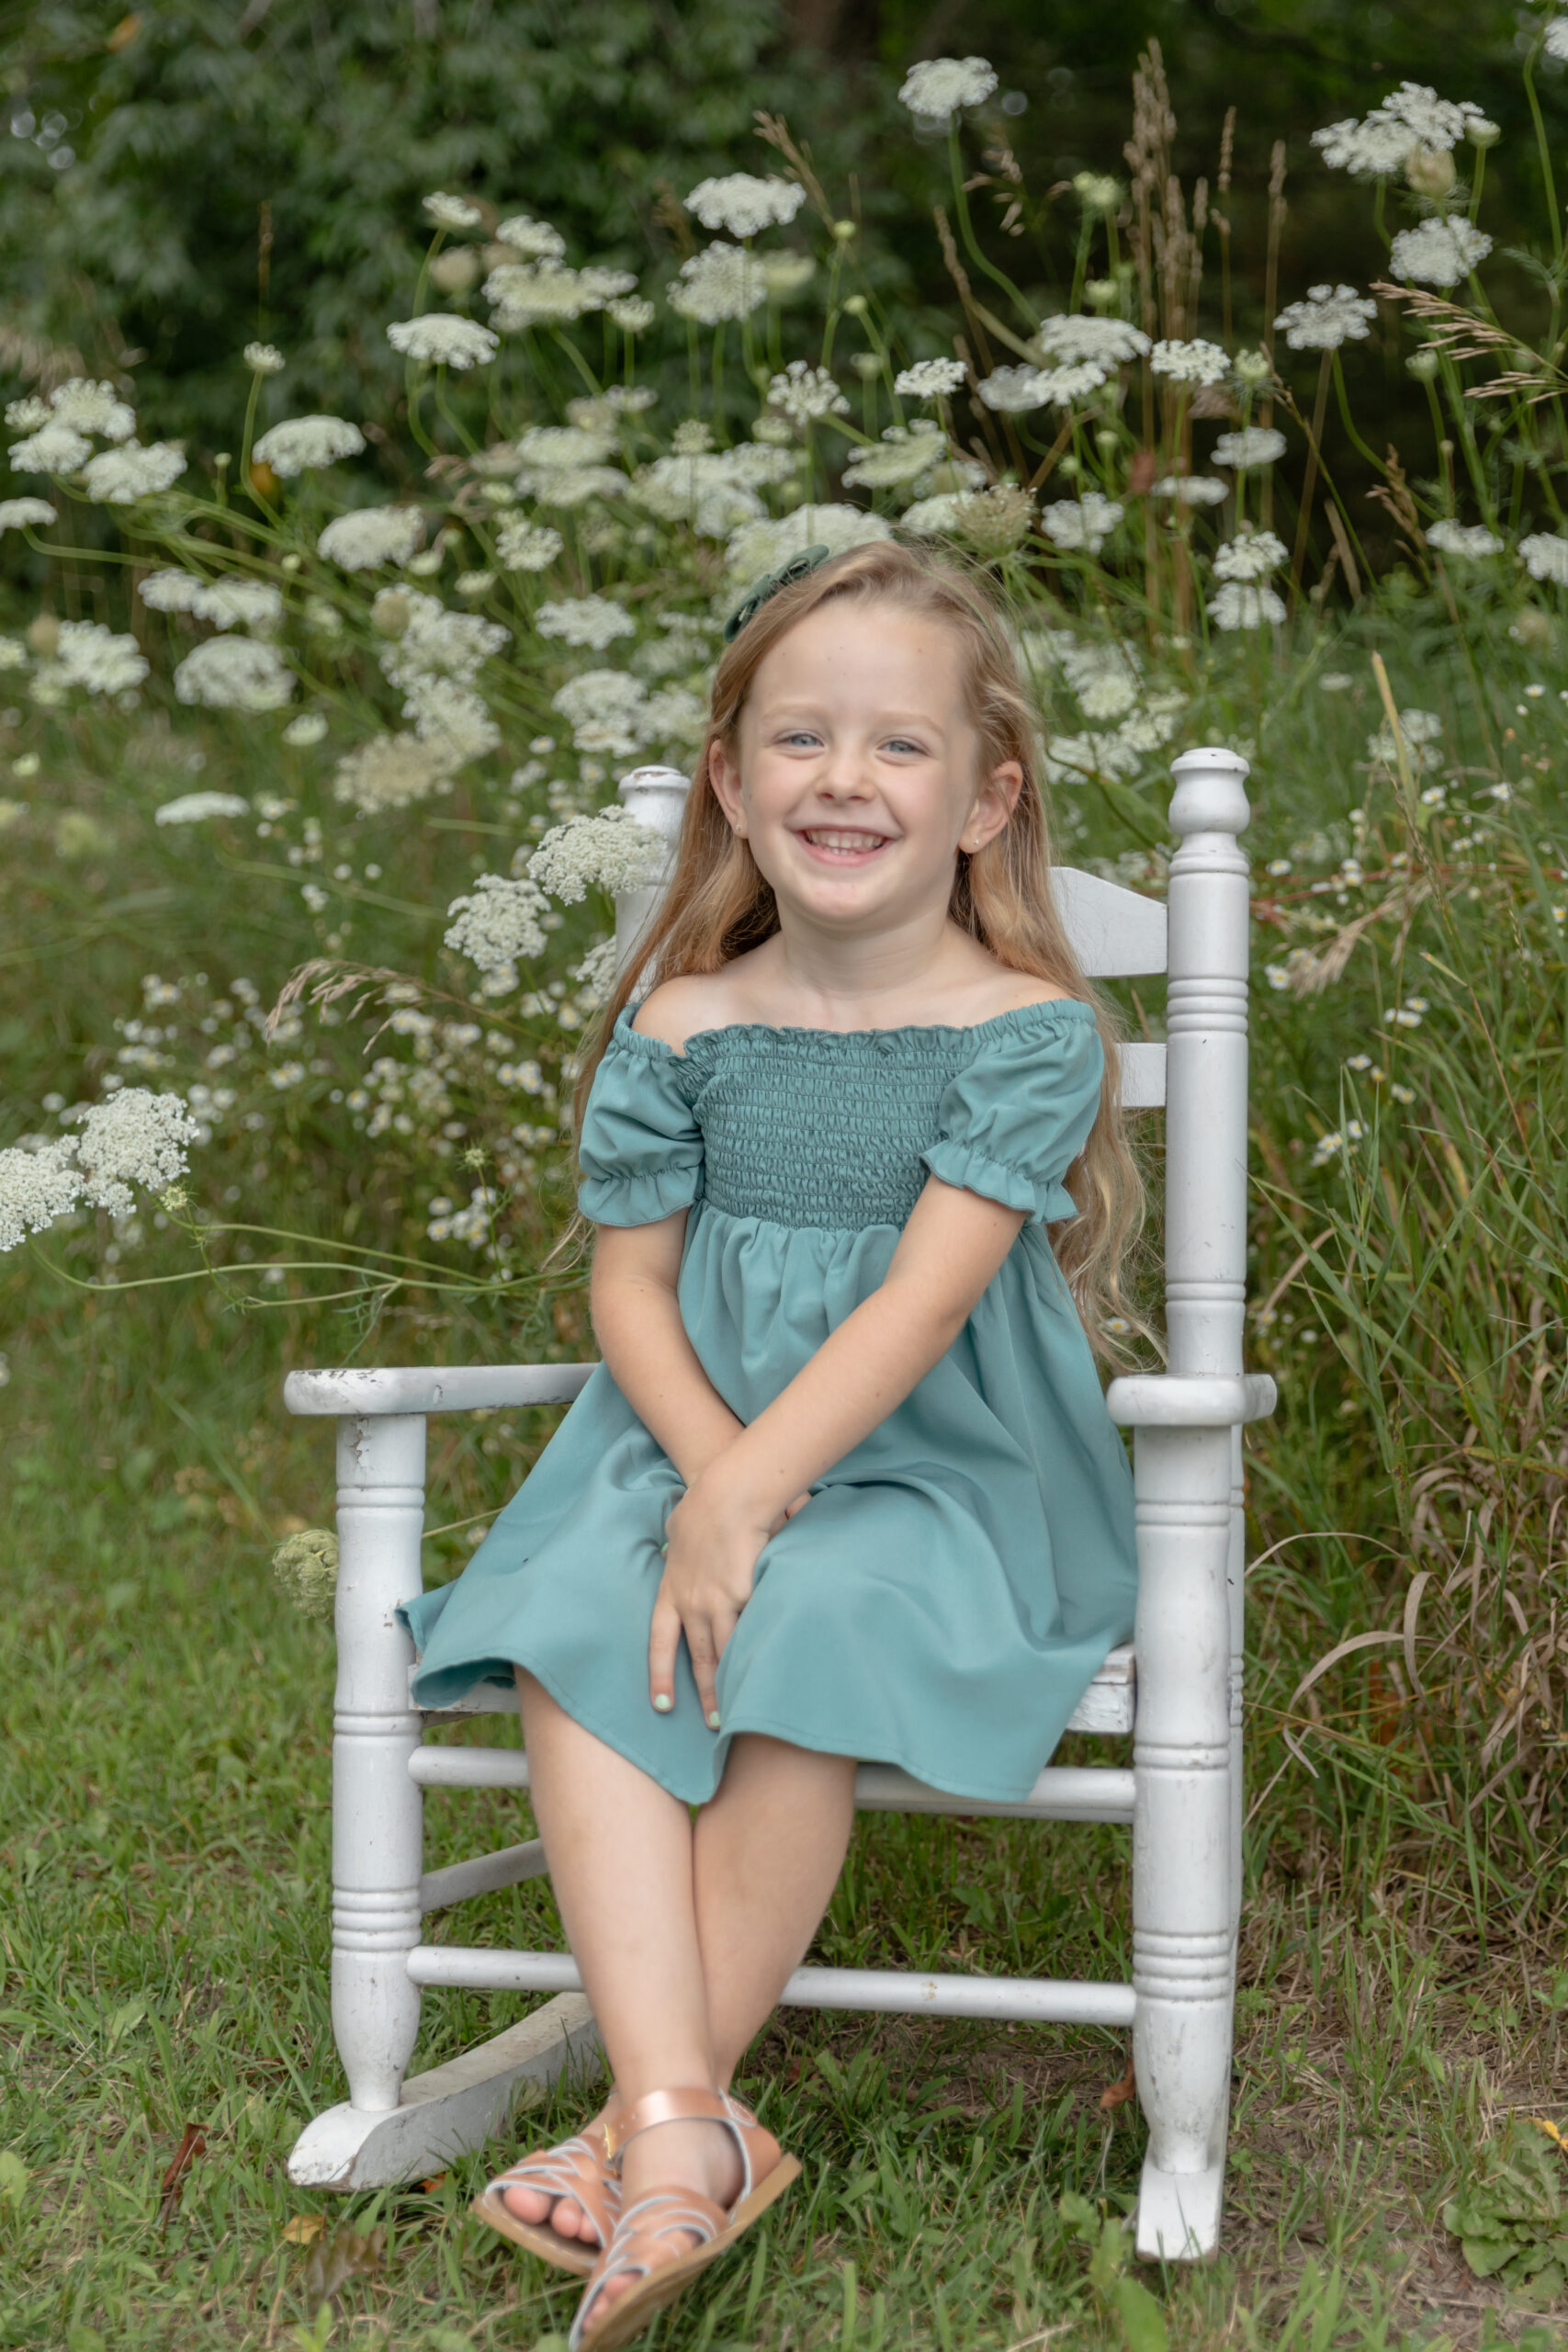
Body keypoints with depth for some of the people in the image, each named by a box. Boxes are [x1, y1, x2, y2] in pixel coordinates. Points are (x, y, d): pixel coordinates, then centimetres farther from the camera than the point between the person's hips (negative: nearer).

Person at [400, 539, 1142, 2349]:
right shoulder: (680, 1026, 4)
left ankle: (650, 2119, -18)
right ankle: (685, 2130, -31)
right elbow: (633, 1282, 4)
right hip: (703, 1448, 4)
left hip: (945, 1474, -3)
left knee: (807, 1659, -32)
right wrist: (708, 1462, -16)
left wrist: (746, 1495, -26)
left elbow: (923, 1298, -18)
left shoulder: (1030, 1029, -8)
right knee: (570, 1646, -25)